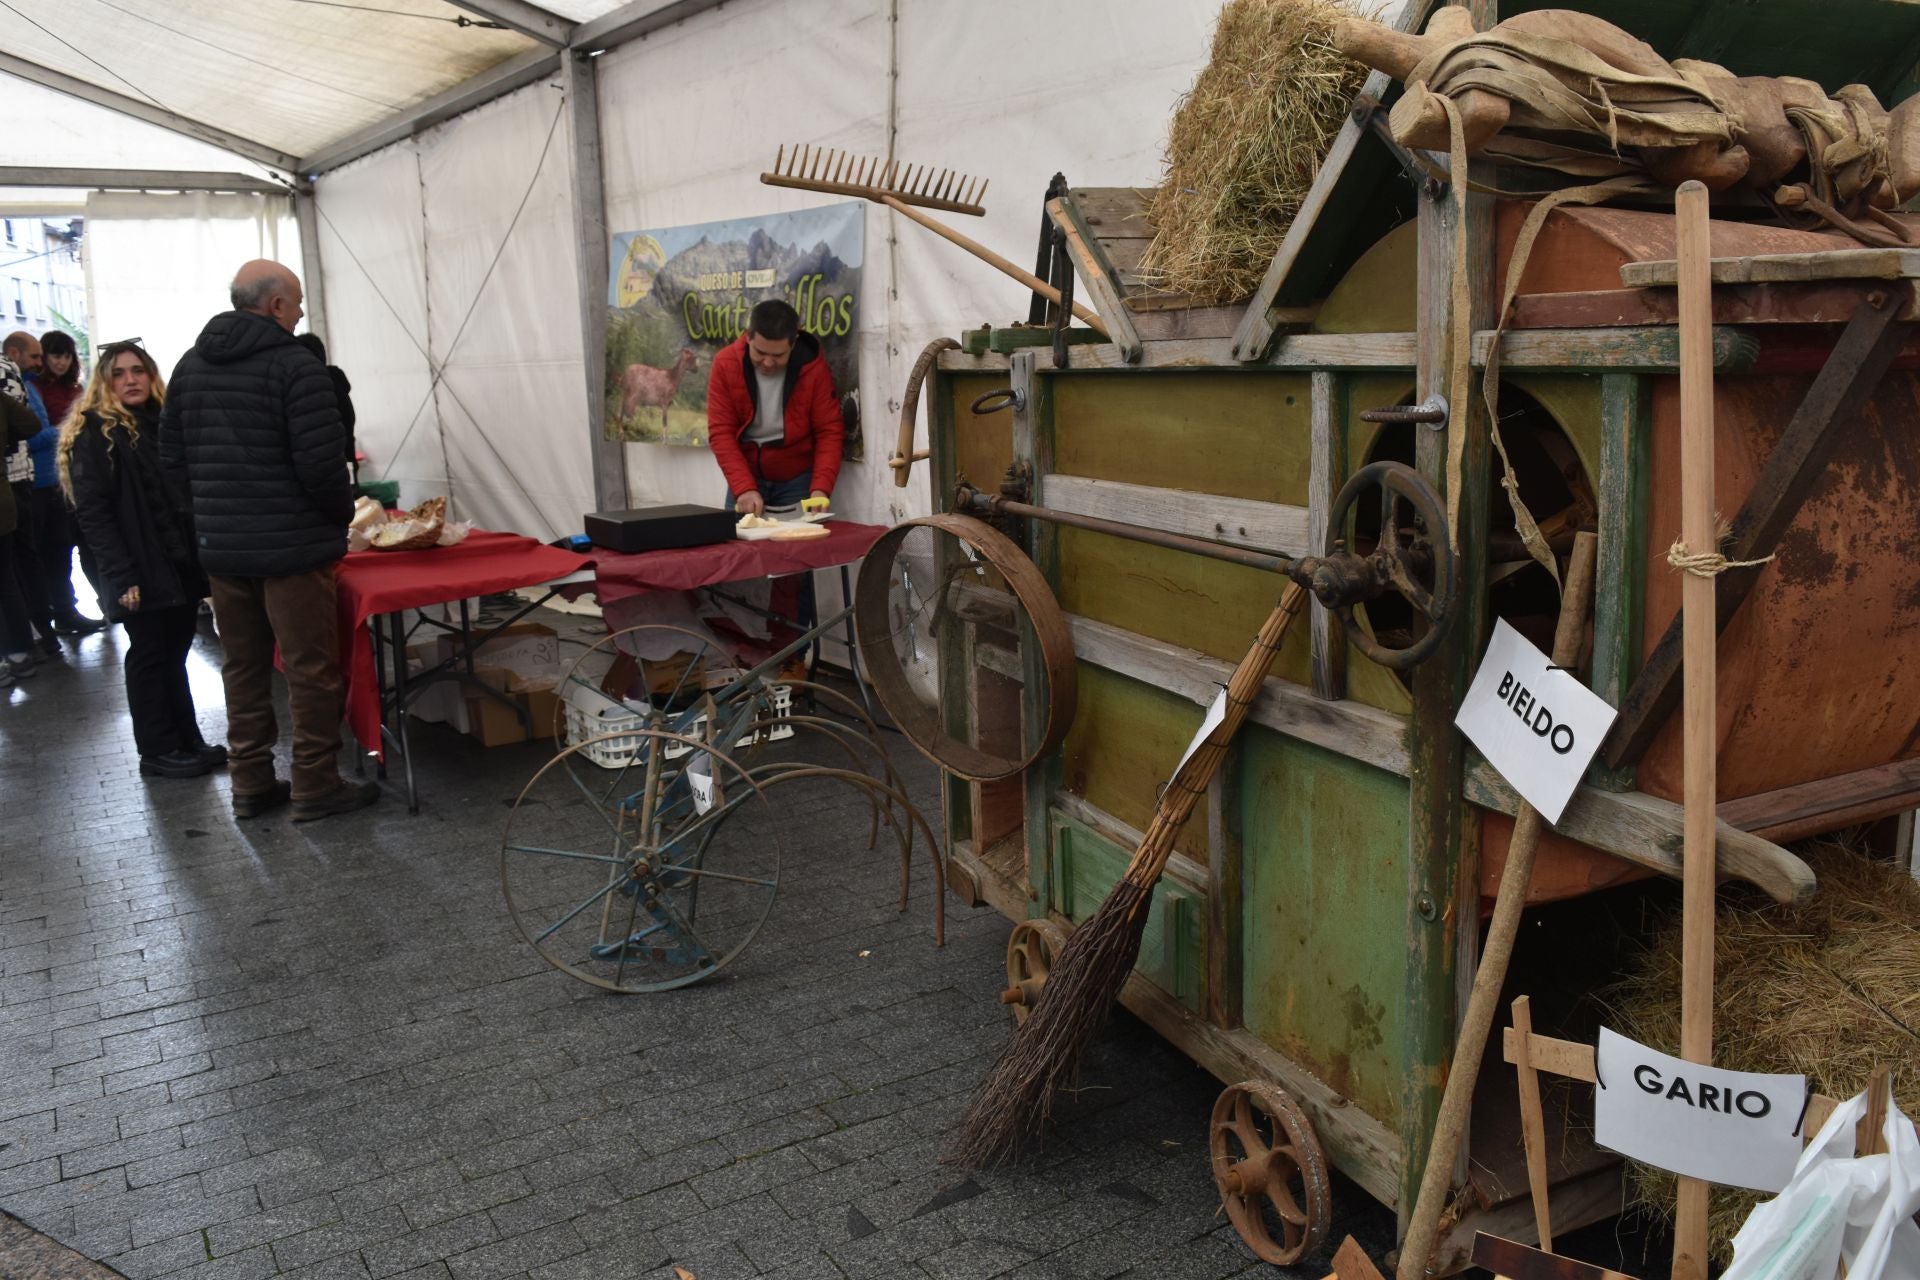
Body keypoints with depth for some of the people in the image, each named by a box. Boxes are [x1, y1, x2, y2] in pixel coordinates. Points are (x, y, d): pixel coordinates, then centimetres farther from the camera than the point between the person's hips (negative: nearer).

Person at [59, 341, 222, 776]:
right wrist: (122, 576, -21)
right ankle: (157, 751, 11)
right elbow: (92, 512, -14)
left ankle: (188, 741, 21)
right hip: (142, 572, -6)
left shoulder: (165, 422, 14)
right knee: (149, 657, 2)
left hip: (183, 562, 6)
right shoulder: (92, 432, -7)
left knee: (175, 655, 13)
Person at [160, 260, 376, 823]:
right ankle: (315, 786, 8)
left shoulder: (191, 364, 10)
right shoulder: (295, 365, -14)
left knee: (243, 666, 15)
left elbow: (172, 456, 12)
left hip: (220, 545, 7)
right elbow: (320, 461, -19)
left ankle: (251, 785, 22)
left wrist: (215, 509, 18)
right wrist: (343, 512, -2)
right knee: (312, 668, 2)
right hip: (291, 545, -7)